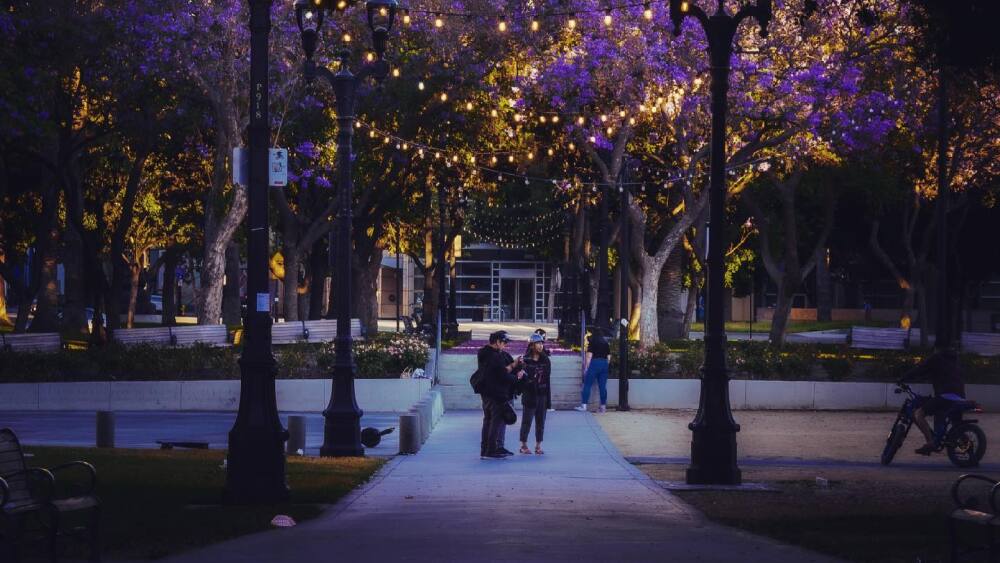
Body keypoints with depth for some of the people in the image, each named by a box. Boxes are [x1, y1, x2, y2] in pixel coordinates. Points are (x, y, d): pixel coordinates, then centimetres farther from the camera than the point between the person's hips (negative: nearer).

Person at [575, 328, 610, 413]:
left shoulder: (592, 342, -3)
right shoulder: (606, 343, 11)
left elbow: (589, 356, -8)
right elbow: (608, 356, 12)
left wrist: (586, 368, -5)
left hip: (594, 363, -5)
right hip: (604, 364, 5)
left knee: (587, 385, -4)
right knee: (602, 386, 7)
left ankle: (584, 406, -11)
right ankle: (603, 406, 8)